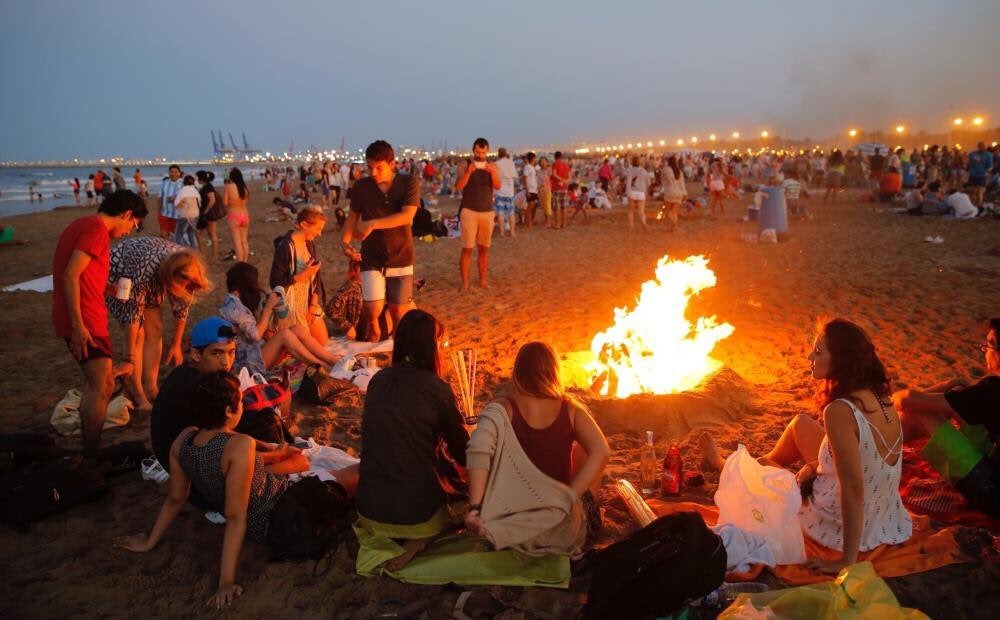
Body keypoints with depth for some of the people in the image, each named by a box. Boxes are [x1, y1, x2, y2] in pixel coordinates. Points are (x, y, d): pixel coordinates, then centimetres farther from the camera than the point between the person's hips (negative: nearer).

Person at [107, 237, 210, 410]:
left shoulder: (185, 269, -28)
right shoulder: (145, 270, -43)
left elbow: (182, 308, -13)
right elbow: (133, 314, -34)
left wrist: (176, 345, -4)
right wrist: (130, 358, -29)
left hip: (152, 279, 5)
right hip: (117, 275, -5)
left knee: (155, 330, -4)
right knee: (137, 334, -13)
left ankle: (151, 389, 4)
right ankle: (138, 396, -8)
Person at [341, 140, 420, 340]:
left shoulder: (409, 182, -7)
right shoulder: (361, 186, -1)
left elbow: (407, 216, -19)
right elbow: (353, 217, 7)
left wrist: (372, 224, -25)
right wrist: (344, 241, -12)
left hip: (401, 259, -1)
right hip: (371, 259, 1)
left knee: (398, 311, 6)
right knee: (373, 311, -11)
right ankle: (373, 345, 22)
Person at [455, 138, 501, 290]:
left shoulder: (492, 166, 6)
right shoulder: (465, 165, -1)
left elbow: (498, 186, -9)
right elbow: (458, 186, -12)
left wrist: (492, 172, -26)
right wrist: (468, 172, -25)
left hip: (487, 211, 3)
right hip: (469, 211, -3)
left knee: (484, 248, 8)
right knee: (467, 248, -5)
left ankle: (482, 280, 17)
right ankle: (465, 283, -1)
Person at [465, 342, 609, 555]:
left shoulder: (503, 409, -12)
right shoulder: (570, 409, -8)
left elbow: (478, 448, -29)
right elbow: (601, 452, -19)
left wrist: (474, 507, -28)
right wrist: (571, 496, -15)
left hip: (513, 521, 0)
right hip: (565, 527, 0)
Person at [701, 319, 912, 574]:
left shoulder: (840, 411, -32)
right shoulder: (879, 397, -6)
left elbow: (854, 489, -30)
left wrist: (848, 560, -22)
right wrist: (816, 465, 2)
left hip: (849, 526, -7)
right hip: (883, 514, 7)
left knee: (760, 466, 16)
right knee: (801, 423, 20)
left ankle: (725, 466, 52)